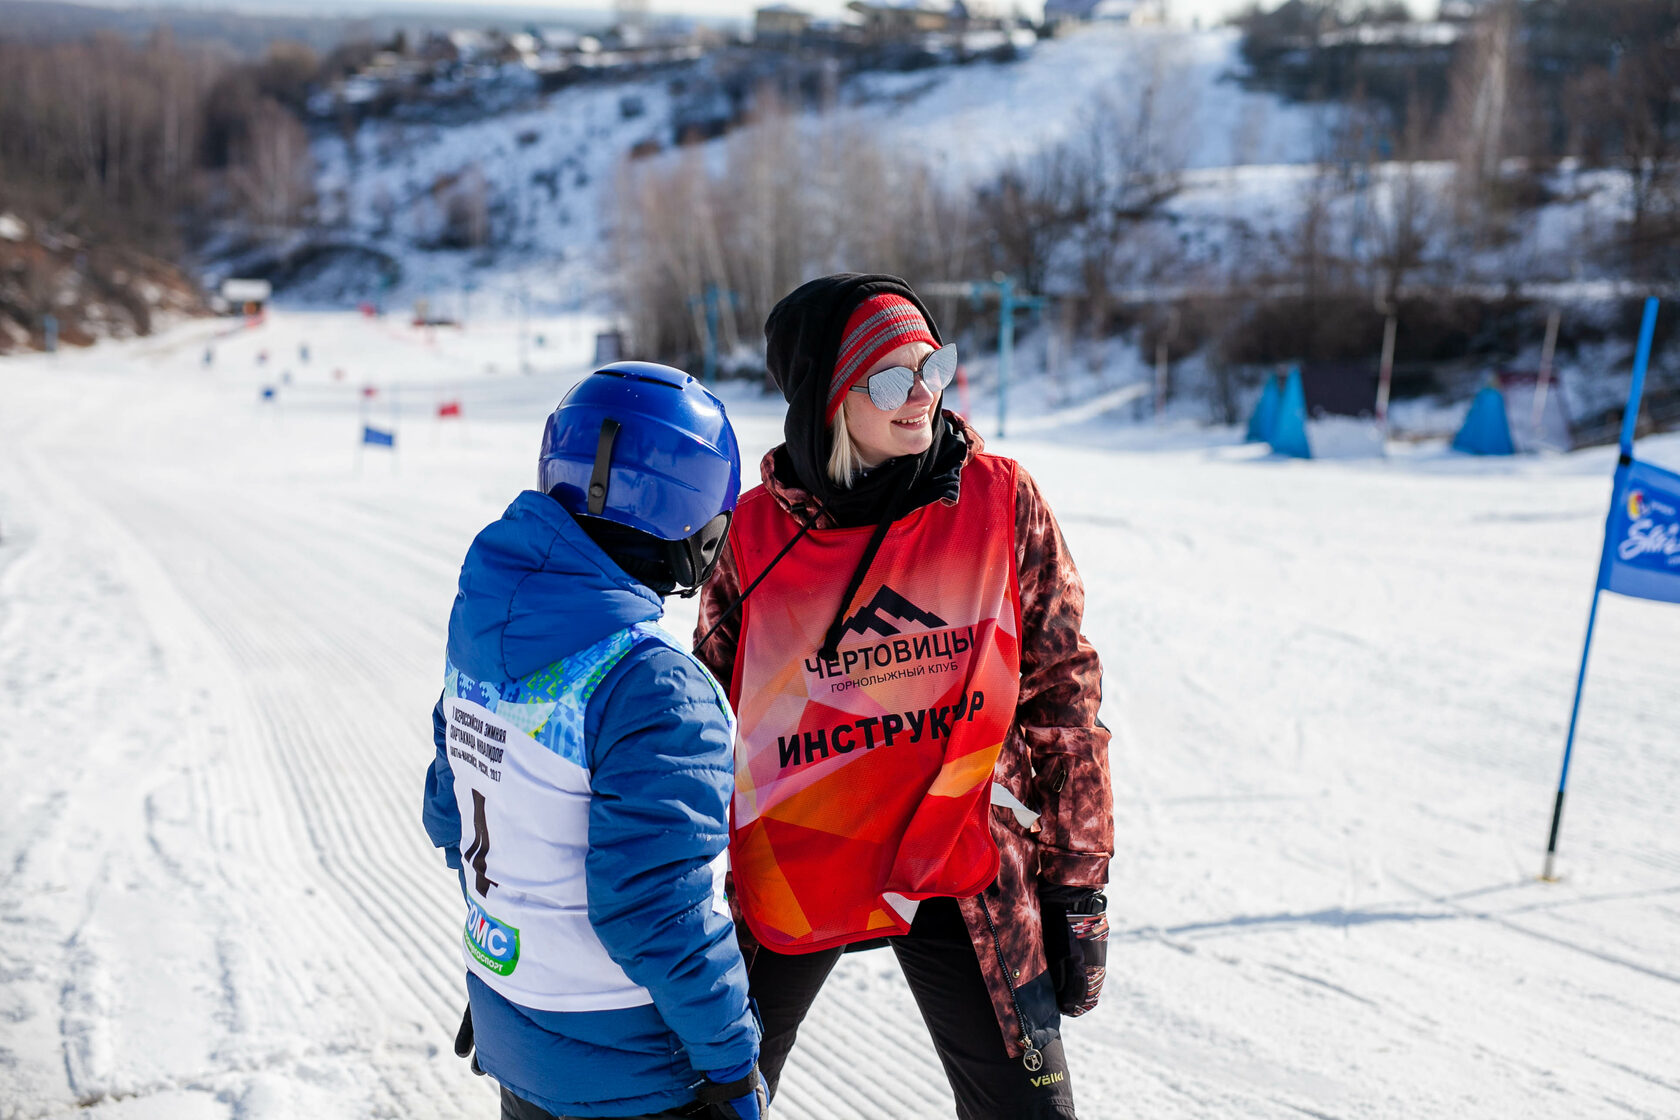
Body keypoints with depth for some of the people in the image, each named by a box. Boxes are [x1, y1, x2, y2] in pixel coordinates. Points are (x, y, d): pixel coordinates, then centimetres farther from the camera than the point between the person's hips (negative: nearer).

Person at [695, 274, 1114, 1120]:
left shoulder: (999, 501, -9)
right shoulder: (756, 531, -8)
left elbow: (1063, 699, -2)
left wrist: (1079, 889, -1)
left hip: (965, 881, 0)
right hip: (785, 878, 1)